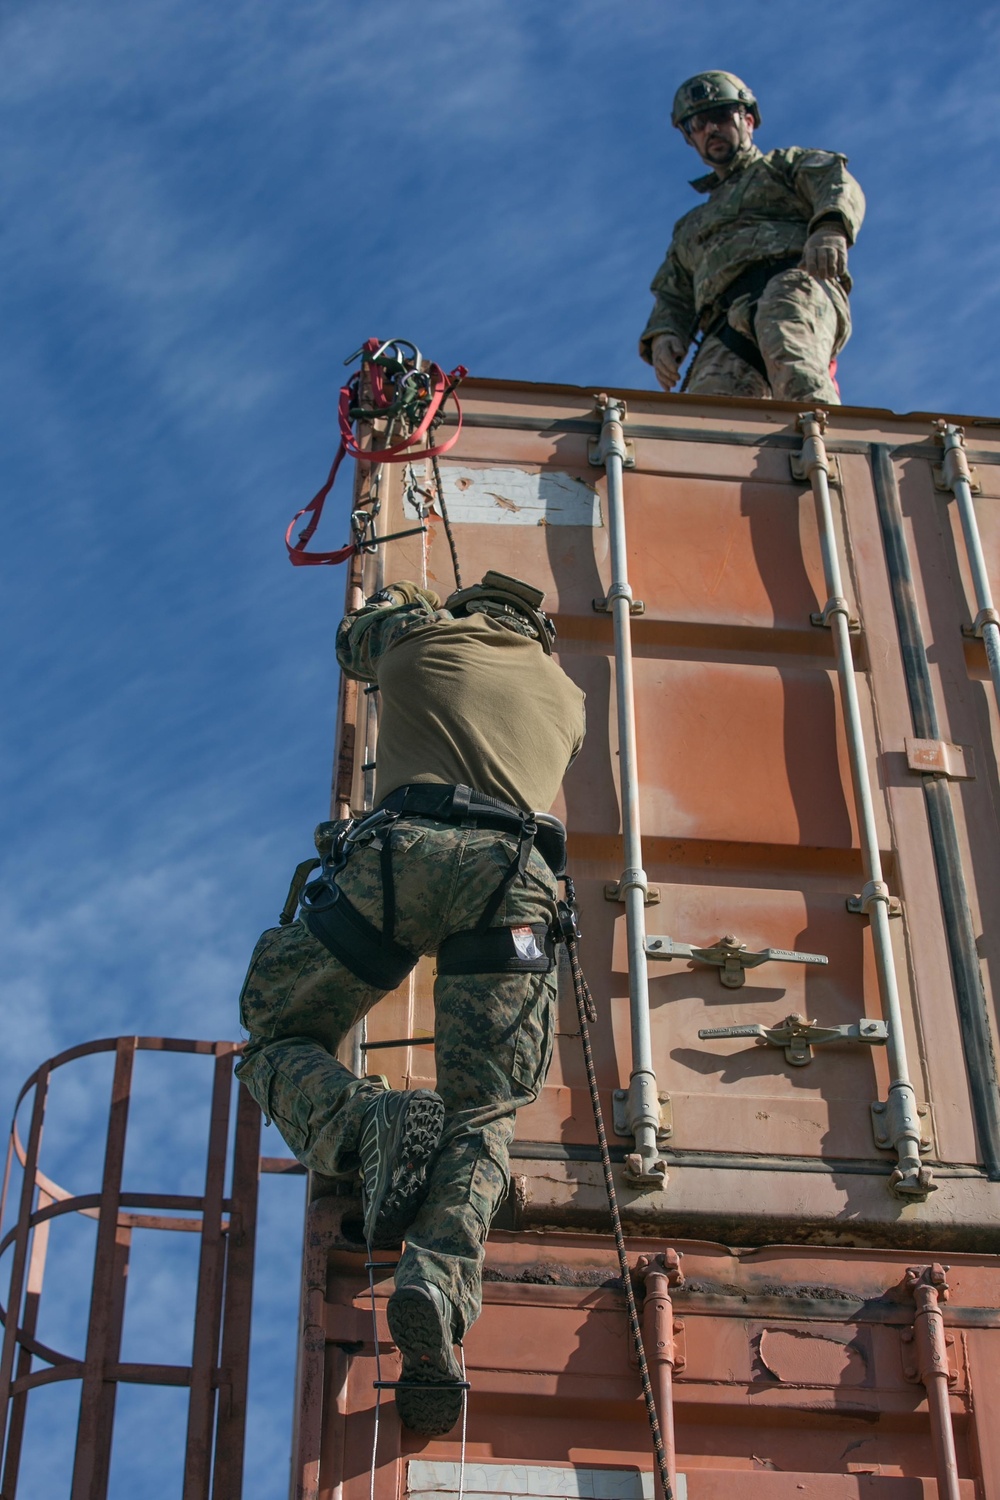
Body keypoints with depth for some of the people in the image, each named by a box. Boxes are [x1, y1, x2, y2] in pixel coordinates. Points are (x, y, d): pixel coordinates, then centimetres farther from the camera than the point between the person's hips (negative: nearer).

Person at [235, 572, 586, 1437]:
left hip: (404, 850, -2)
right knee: (480, 1111, 1)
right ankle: (441, 1278, -29)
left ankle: (371, 1125, -20)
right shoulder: (565, 694, 33)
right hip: (515, 876, 2)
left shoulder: (422, 634, 26)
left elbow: (355, 639, 49)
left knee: (277, 1037, 13)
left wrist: (402, 599, 71)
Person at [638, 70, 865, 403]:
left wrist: (830, 229, -15)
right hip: (727, 326, 4)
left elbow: (838, 184, 10)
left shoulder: (785, 164, 31)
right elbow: (672, 296, 32)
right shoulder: (690, 227, 44)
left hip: (796, 280, -4)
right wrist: (662, 336, 6)